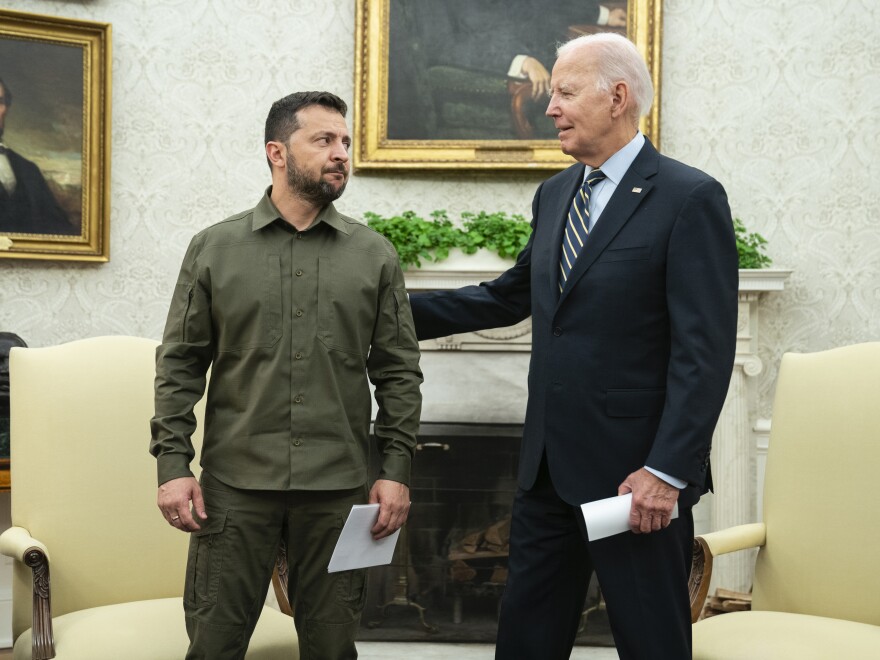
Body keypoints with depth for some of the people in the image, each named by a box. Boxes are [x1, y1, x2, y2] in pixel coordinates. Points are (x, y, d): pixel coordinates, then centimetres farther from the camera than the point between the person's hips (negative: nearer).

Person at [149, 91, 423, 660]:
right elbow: (180, 364, 5)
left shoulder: (375, 255, 6)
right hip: (234, 482, 0)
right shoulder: (214, 248, 5)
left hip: (338, 486, 1)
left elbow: (399, 372, 6)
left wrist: (397, 470, -1)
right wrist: (173, 464, -3)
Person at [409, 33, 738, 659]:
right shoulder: (554, 194, 12)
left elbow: (706, 351, -16)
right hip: (550, 465, 7)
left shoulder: (690, 198, -11)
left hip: (635, 471, -7)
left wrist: (666, 471, -20)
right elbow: (510, 297, 20)